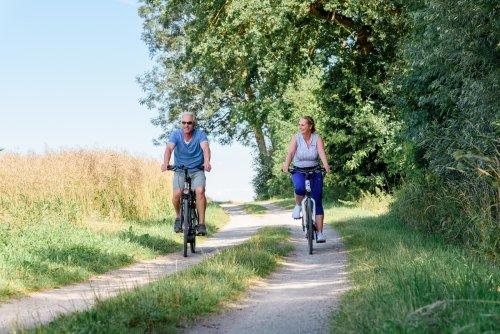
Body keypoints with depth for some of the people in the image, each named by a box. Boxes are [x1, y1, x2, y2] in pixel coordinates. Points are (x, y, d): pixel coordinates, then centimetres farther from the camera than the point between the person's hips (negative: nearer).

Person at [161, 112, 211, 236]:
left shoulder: (199, 134, -8)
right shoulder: (176, 134, -7)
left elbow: (205, 148, -25)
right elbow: (169, 148, -23)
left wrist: (207, 162, -45)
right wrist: (165, 163, -43)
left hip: (197, 171, -1)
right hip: (180, 171, 1)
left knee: (200, 191, -26)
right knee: (176, 194, -21)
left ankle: (201, 224, -19)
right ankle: (178, 217, 8)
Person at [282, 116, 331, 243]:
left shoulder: (317, 138, -5)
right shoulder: (296, 137, -6)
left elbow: (321, 152, -21)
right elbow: (290, 153, -18)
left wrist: (326, 165, -40)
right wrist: (286, 165, -37)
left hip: (314, 171, 1)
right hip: (299, 171, -1)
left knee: (317, 202, -5)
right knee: (300, 187, -36)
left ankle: (319, 233, 0)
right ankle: (298, 205, -4)